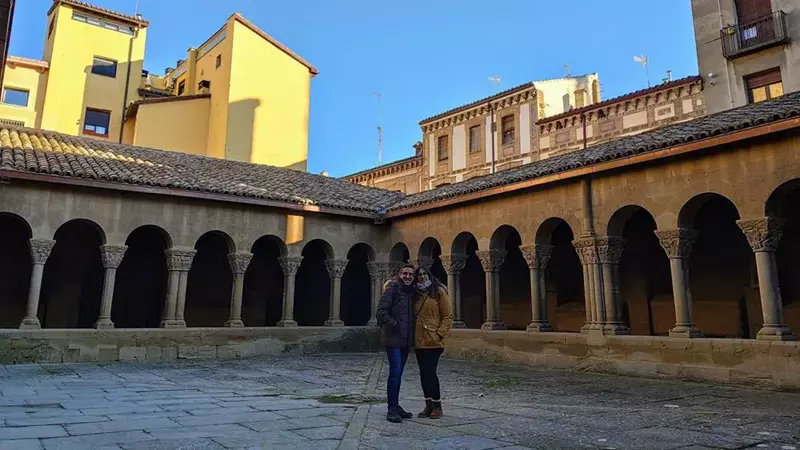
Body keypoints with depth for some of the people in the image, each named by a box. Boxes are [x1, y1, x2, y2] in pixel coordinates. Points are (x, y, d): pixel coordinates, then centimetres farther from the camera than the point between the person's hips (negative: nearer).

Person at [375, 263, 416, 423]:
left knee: (398, 373, 13)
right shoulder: (392, 289, -9)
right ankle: (392, 409, -4)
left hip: (406, 340, 7)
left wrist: (411, 334, 12)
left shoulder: (412, 292, 13)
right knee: (395, 372, -11)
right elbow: (380, 312, -15)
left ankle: (395, 406, 22)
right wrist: (395, 325, -16)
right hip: (393, 339, -7)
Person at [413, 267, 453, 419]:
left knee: (430, 372, -6)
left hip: (433, 342, -6)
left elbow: (448, 316, -5)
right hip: (419, 341, 6)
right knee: (424, 374, 10)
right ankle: (429, 405, 20)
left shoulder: (439, 291, -3)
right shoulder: (416, 294, 14)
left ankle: (437, 406, 7)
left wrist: (439, 335, -14)